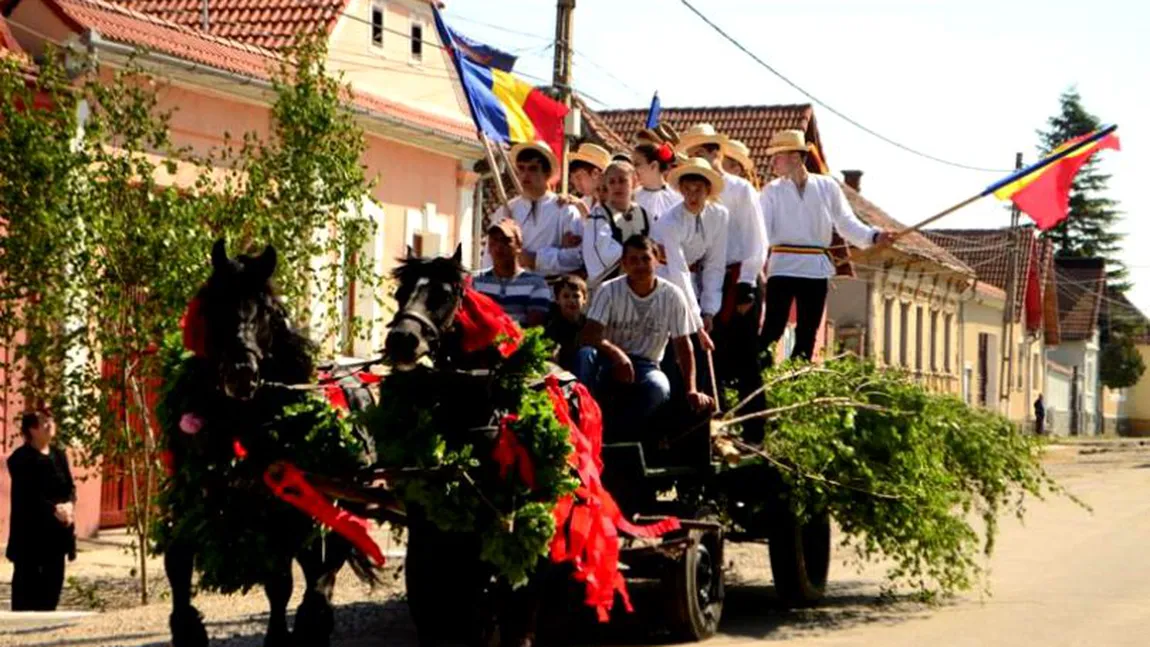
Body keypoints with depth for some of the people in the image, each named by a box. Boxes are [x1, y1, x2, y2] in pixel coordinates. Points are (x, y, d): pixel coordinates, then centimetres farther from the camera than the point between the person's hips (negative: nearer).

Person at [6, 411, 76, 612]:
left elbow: (70, 485, 9)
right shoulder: (21, 458, -9)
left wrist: (69, 505, -12)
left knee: (54, 579, 8)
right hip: (30, 529, -7)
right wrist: (53, 509, -23)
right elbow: (26, 494, -16)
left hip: (57, 528, 7)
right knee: (27, 579, -3)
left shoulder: (58, 454, 12)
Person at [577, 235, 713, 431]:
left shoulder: (672, 295, -6)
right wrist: (617, 354, -38)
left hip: (645, 367, 0)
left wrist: (691, 390, -14)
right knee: (586, 354, -34)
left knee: (659, 387, -35)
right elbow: (589, 336, -18)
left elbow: (683, 345, -3)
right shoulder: (609, 290, -9)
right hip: (609, 363, 0)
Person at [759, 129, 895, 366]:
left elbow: (847, 223, 4)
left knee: (808, 332, 8)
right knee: (773, 328, -10)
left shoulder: (827, 187, 5)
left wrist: (874, 237, -12)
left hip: (816, 268, 2)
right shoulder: (772, 191, 3)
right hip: (782, 266, -2)